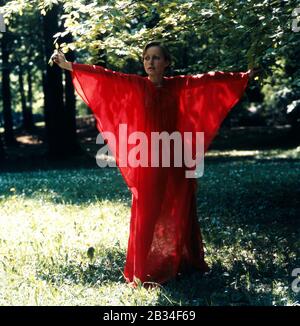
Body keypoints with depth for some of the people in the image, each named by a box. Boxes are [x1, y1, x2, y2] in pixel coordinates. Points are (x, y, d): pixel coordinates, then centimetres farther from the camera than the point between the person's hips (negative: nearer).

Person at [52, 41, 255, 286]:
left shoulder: (179, 85, 3)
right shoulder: (136, 86, -2)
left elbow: (210, 79, 9)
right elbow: (106, 76, -8)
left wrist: (242, 77, 16)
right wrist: (70, 66, -14)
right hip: (147, 160, -2)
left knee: (179, 212, 12)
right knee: (147, 214, -1)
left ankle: (184, 262, 27)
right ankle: (144, 270, 6)